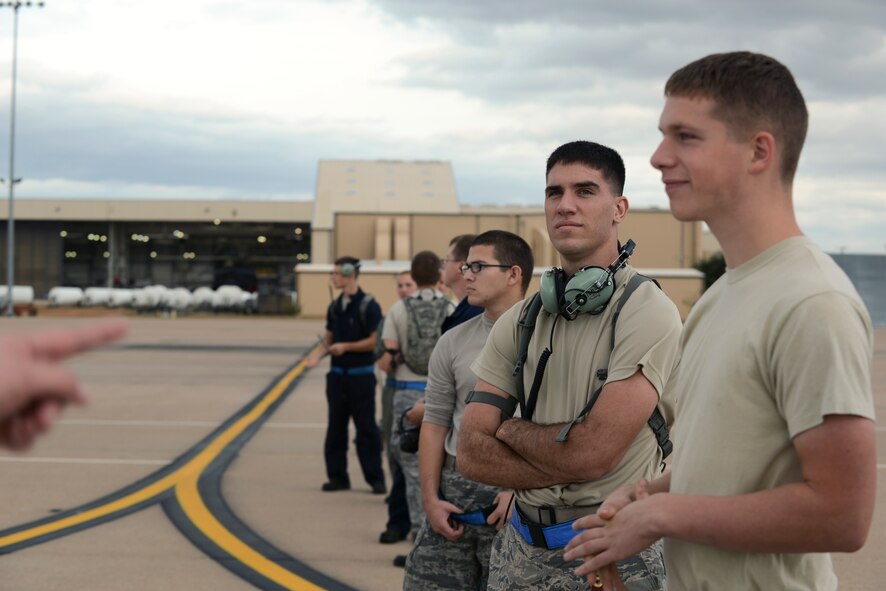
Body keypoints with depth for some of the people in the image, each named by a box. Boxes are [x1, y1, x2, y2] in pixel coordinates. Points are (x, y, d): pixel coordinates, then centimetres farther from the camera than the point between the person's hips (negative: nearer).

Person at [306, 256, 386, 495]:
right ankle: (337, 476, 14)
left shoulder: (368, 305, -9)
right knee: (336, 427, 7)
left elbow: (375, 341, -13)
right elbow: (329, 338, 15)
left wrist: (346, 346, -17)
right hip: (337, 374, 6)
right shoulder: (335, 306, 11)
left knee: (366, 428, -2)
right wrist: (320, 354, -4)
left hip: (361, 375, -6)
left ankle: (375, 478, 5)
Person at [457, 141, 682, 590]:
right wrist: (569, 468, -15)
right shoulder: (518, 322, 4)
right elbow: (472, 454, -2)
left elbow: (592, 452, -22)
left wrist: (513, 429, -4)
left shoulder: (647, 312, -14)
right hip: (520, 547, 5)